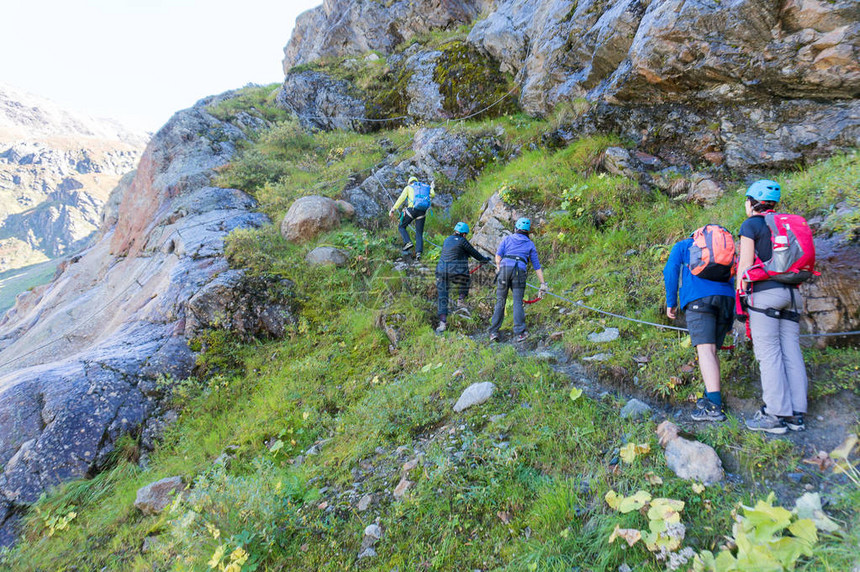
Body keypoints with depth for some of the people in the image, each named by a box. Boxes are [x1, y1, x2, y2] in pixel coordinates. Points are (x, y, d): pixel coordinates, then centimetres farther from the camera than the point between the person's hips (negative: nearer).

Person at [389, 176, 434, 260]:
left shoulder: (408, 187, 15)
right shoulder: (424, 186, 24)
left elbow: (401, 198, 1)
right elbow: (433, 194, 13)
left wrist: (393, 209, -3)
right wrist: (432, 188, 34)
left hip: (412, 209, -3)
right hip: (422, 212, 3)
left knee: (401, 227, 15)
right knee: (419, 234, 6)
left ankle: (408, 242, -9)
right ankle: (418, 252, -10)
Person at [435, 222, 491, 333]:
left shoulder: (446, 240, 16)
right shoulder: (462, 241, -3)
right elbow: (474, 253, 6)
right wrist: (484, 259, 22)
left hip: (441, 271, 5)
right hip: (457, 272, -5)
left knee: (442, 298, 8)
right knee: (467, 280, 30)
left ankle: (443, 322, 1)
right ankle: (461, 298, 16)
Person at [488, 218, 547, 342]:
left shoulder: (507, 239, 21)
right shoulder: (530, 244, 21)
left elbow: (498, 256, 6)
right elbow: (537, 265, 19)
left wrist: (499, 270, 12)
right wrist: (542, 284, 20)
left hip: (505, 268, 0)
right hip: (520, 271, 0)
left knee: (500, 302, 5)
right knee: (518, 302, -1)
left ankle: (494, 332, 2)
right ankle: (520, 333, -9)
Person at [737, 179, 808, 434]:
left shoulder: (751, 224, -2)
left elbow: (745, 264, -9)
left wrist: (739, 297, -4)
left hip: (765, 292, -7)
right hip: (791, 292, 7)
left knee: (769, 353, -7)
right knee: (791, 352, 5)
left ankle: (775, 414, -7)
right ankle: (796, 415, 7)